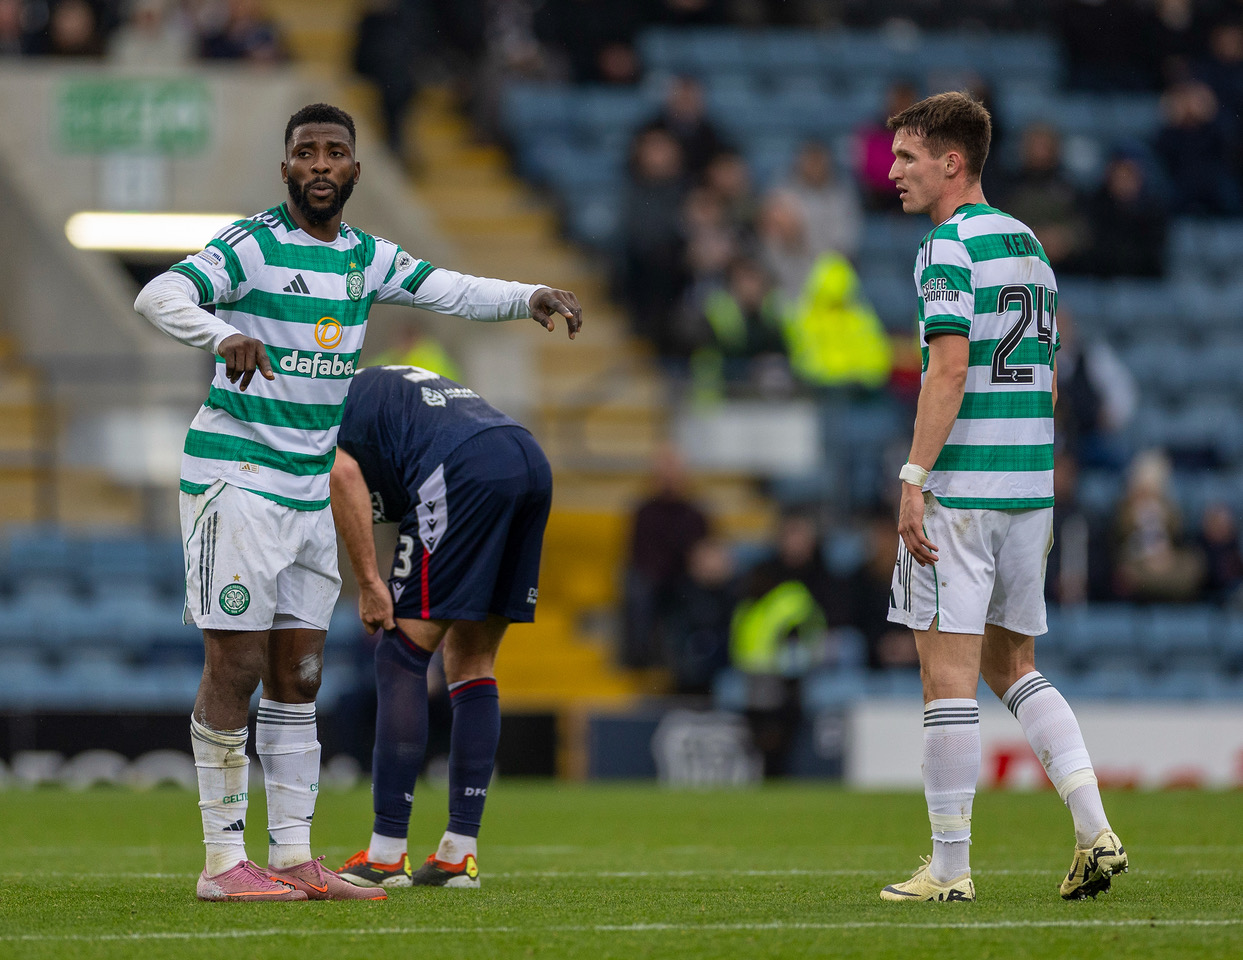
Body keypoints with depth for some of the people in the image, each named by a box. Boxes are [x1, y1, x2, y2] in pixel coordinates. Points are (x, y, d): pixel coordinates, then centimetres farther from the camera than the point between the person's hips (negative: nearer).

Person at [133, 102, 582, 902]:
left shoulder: (367, 257, 11)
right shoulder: (254, 244, -11)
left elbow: (450, 291, 15)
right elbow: (160, 296, -24)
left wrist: (531, 298, -4)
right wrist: (224, 334, -44)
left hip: (312, 491, 7)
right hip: (235, 479, -7)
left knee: (298, 677, 8)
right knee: (236, 667, -9)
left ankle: (294, 857, 12)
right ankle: (224, 860, -5)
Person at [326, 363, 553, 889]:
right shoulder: (387, 384, 38)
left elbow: (343, 474, -7)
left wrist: (368, 581, -4)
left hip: (462, 473, -8)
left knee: (402, 657, 1)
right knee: (471, 664, 15)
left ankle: (387, 853, 1)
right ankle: (460, 853, 14)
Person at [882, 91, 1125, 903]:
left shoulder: (951, 247, -10)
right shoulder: (1030, 245, 16)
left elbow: (949, 369, -19)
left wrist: (914, 479, -19)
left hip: (961, 490, -8)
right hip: (1031, 486, 8)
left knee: (948, 670, -3)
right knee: (1011, 663, 17)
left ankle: (950, 868, -2)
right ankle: (1096, 831, 4)